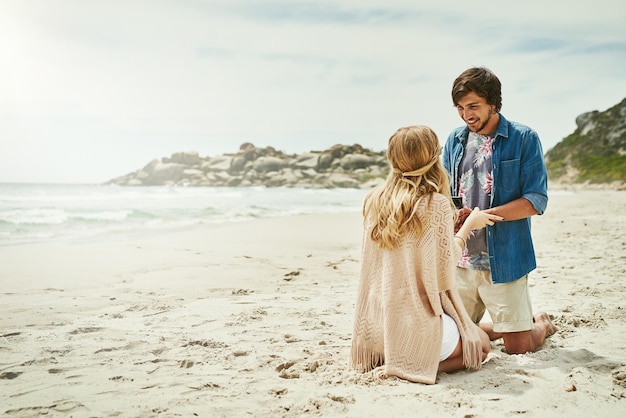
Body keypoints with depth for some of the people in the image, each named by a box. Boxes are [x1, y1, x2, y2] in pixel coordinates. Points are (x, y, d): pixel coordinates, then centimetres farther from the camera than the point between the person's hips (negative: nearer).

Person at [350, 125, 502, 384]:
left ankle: (387, 360, 11)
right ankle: (412, 367, -1)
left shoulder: (374, 200, 1)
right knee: (481, 346, 22)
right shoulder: (437, 204, -15)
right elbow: (445, 268, -7)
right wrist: (469, 225, 7)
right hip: (414, 327, -7)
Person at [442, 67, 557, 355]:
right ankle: (505, 326, 38)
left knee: (518, 347, 1)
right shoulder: (455, 140, 8)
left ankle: (542, 324, 35)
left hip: (503, 259, -5)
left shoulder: (524, 139, -7)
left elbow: (536, 201, -12)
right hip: (460, 259, 5)